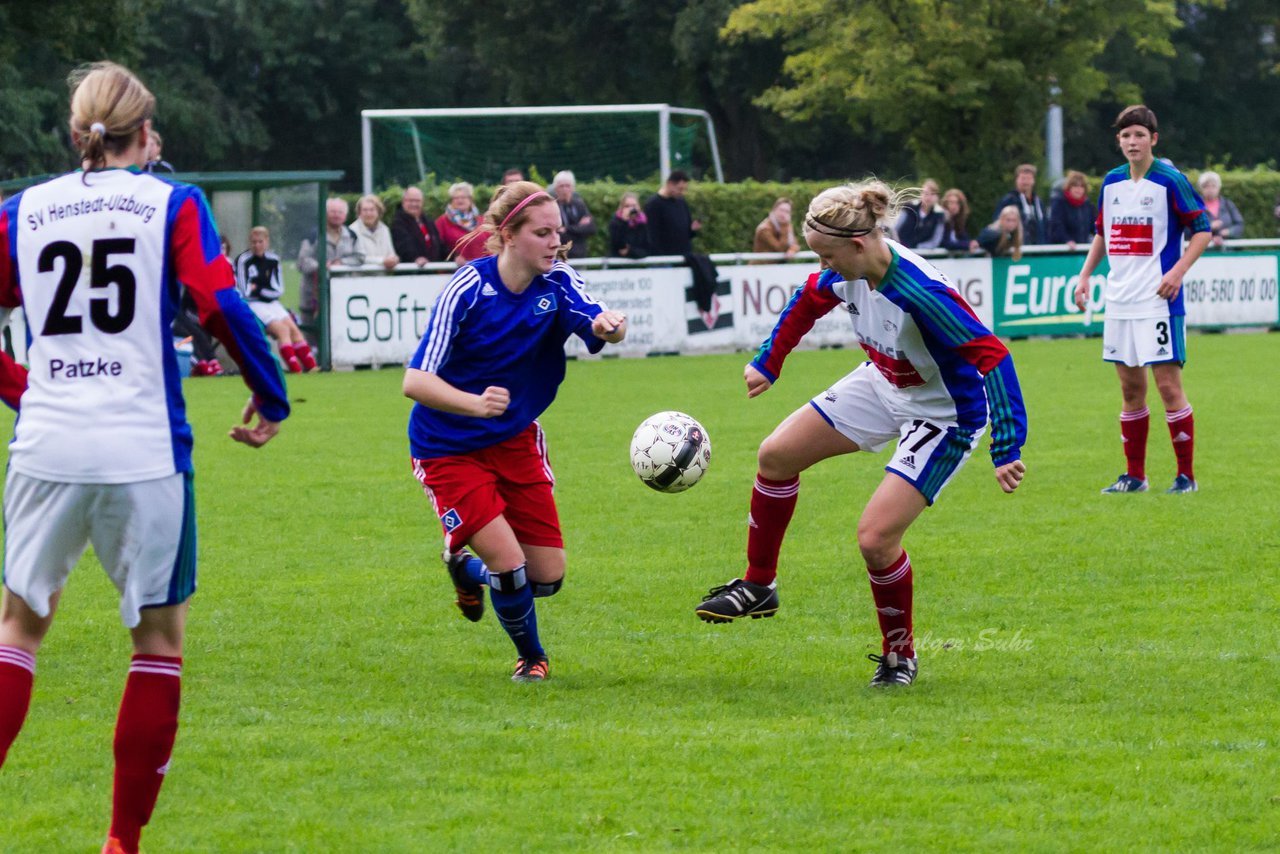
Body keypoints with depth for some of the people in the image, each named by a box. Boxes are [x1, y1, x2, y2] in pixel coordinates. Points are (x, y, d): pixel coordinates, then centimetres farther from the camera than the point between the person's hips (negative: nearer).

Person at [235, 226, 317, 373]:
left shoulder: (273, 260, 9)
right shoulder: (243, 260, -7)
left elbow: (279, 290, 6)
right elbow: (245, 292, -11)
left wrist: (258, 289, -6)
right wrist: (267, 290, -2)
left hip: (271, 303, 6)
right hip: (252, 305, -6)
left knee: (293, 328, -12)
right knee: (282, 329, -22)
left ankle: (310, 366, -18)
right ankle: (295, 368, -27)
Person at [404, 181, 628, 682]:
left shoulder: (557, 283, -9)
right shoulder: (467, 289, -23)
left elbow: (593, 319, -29)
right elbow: (415, 381, -28)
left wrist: (608, 326, -54)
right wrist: (475, 403, -47)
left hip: (515, 439, 5)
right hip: (448, 448, -5)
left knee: (548, 576, 3)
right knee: (510, 566, -15)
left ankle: (465, 564, 35)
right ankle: (531, 657, 16)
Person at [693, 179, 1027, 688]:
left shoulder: (921, 293, -38)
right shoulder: (849, 272, -14)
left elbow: (993, 357, -38)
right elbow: (810, 300, 11)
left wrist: (1007, 450, -40)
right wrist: (768, 363, 19)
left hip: (944, 416, -8)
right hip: (882, 384, 8)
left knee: (875, 537, -17)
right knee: (777, 454, 8)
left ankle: (900, 655, 9)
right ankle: (758, 587, 26)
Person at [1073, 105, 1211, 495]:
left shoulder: (1170, 181, -7)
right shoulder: (1111, 183, 11)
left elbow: (1203, 229, -6)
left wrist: (1178, 271, -17)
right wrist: (1085, 276, 15)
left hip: (1158, 301, -6)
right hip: (1119, 301, 6)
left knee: (1168, 384, -8)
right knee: (1131, 388, 9)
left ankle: (1186, 475, -1)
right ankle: (1135, 475, 16)